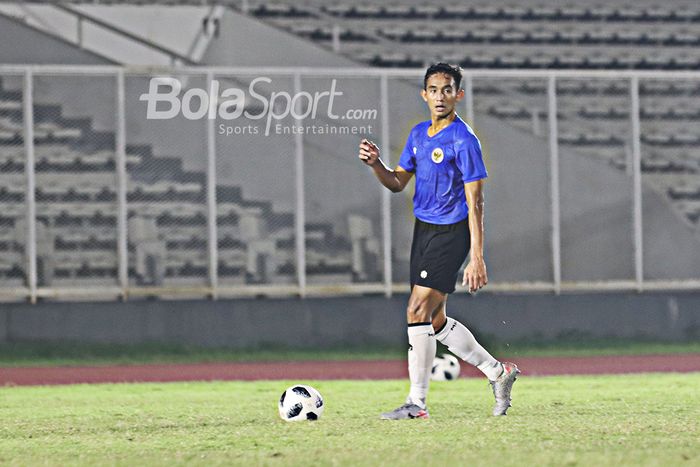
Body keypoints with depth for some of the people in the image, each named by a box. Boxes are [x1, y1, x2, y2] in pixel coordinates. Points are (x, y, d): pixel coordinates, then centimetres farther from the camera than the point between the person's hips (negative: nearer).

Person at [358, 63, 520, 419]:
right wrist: (375, 164, -5)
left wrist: (477, 259, -20)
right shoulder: (418, 134, 10)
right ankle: (499, 373, 26)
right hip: (423, 230, 8)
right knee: (435, 321, 12)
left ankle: (417, 403, -5)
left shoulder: (463, 140, -14)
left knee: (418, 313, -13)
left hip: (450, 233, -8)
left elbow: (475, 202, -16)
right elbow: (397, 183, 17)